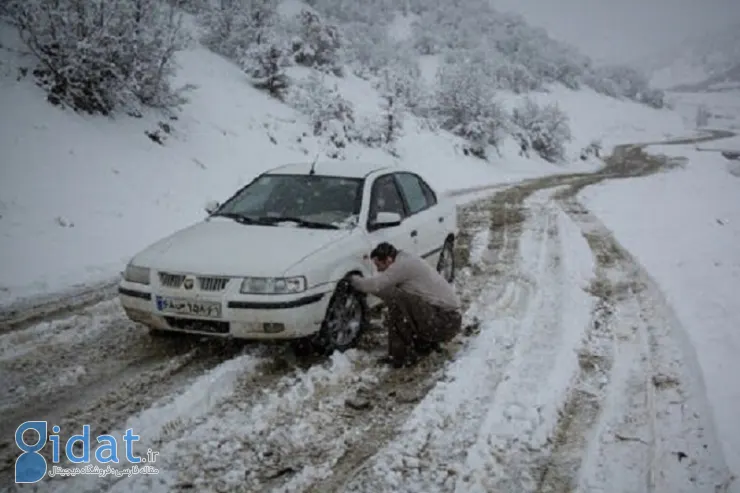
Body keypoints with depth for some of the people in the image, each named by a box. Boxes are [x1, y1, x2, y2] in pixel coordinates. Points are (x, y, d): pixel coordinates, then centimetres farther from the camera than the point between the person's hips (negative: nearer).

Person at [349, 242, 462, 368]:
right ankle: (427, 343, 21)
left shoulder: (403, 264, -16)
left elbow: (374, 285, -19)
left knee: (396, 299, -21)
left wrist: (354, 279, -1)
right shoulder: (406, 260, 14)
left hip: (446, 321, -10)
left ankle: (401, 355, -12)